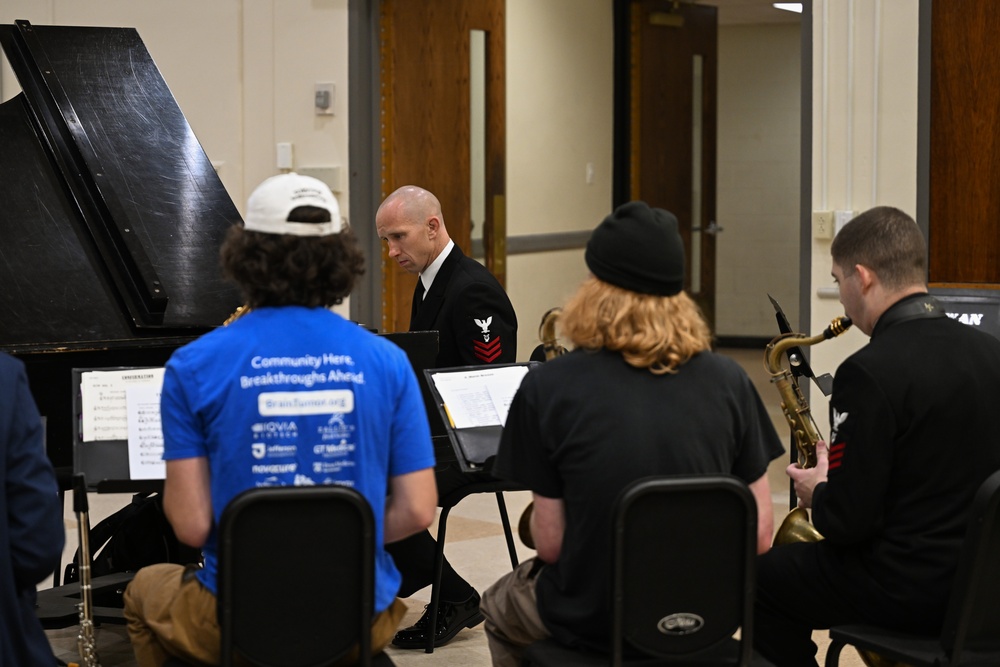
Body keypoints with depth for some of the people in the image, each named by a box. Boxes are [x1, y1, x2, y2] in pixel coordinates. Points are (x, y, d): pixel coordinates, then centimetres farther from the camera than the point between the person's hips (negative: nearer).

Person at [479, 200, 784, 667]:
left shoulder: (550, 387, -15)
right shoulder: (728, 381, -7)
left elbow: (551, 544, -13)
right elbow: (758, 535, -4)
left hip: (594, 626, -3)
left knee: (499, 607, 31)